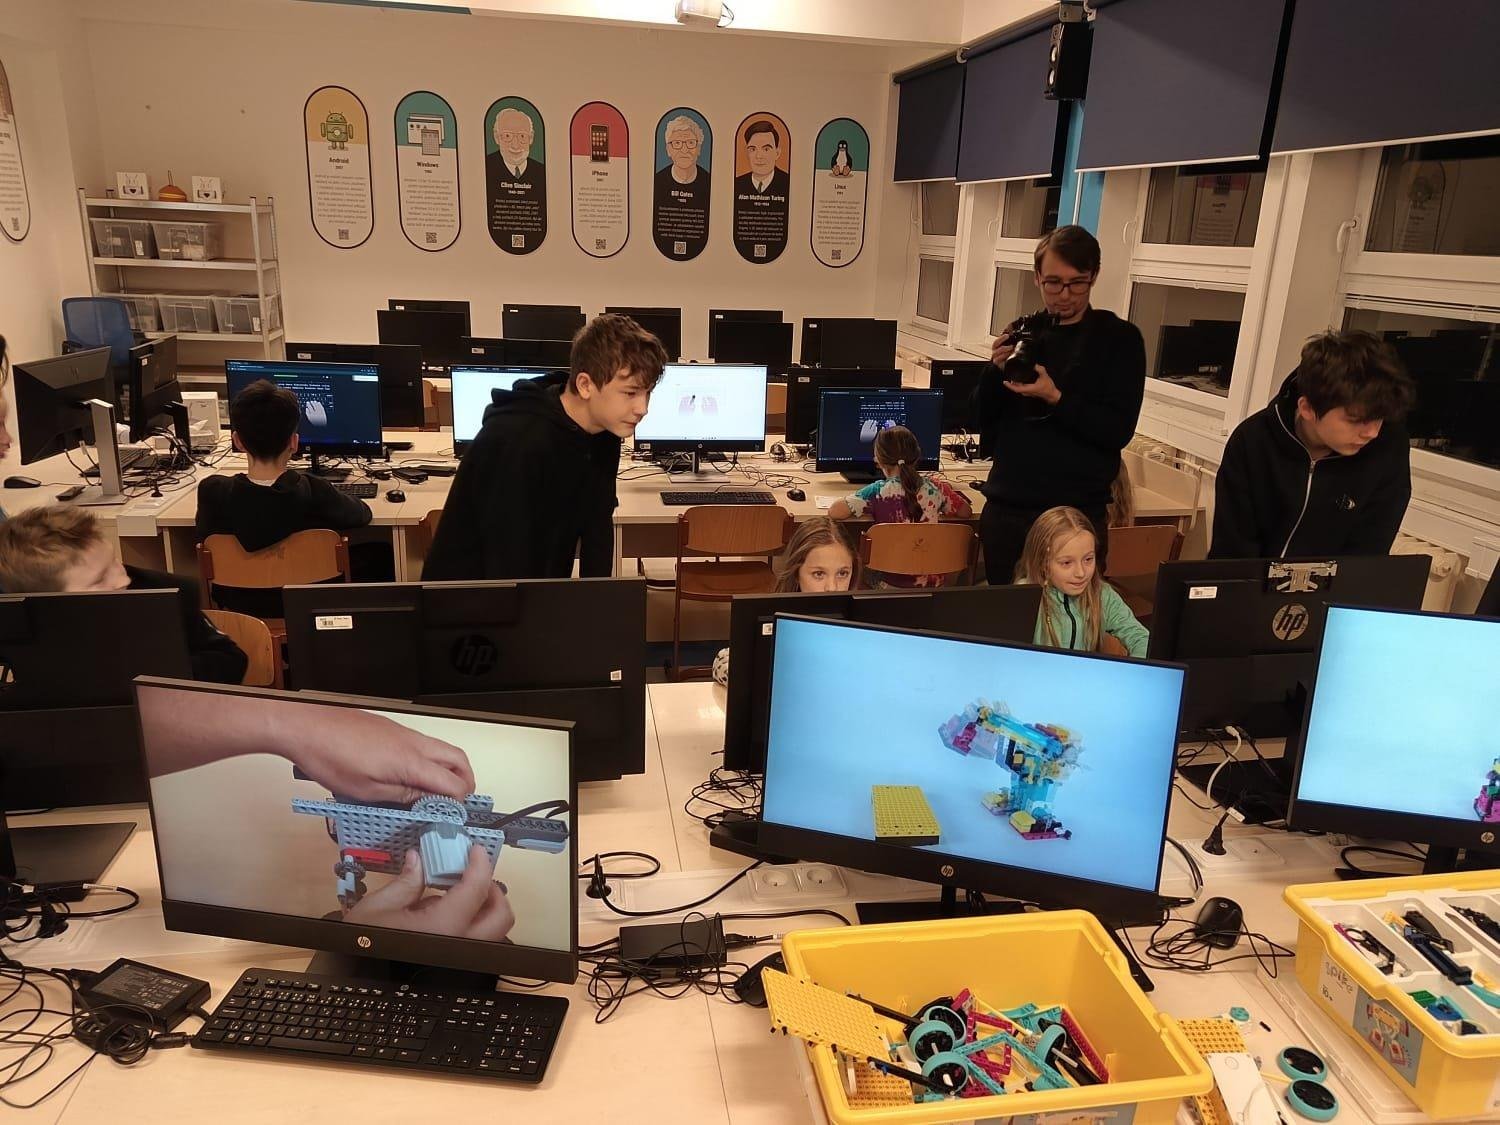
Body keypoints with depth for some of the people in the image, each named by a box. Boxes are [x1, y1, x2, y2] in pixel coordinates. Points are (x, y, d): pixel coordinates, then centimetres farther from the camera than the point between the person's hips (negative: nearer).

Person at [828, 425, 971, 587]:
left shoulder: (878, 492, -16)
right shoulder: (935, 487, -5)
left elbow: (834, 512, -19)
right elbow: (966, 512, 8)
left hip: (892, 583, -3)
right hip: (934, 582, 4)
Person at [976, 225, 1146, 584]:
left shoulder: (1120, 338, -1)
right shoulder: (1022, 333, 8)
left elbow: (1119, 430, -9)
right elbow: (983, 419, 7)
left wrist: (1056, 399, -20)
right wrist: (996, 370, -10)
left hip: (1077, 513, -3)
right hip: (1006, 508, 3)